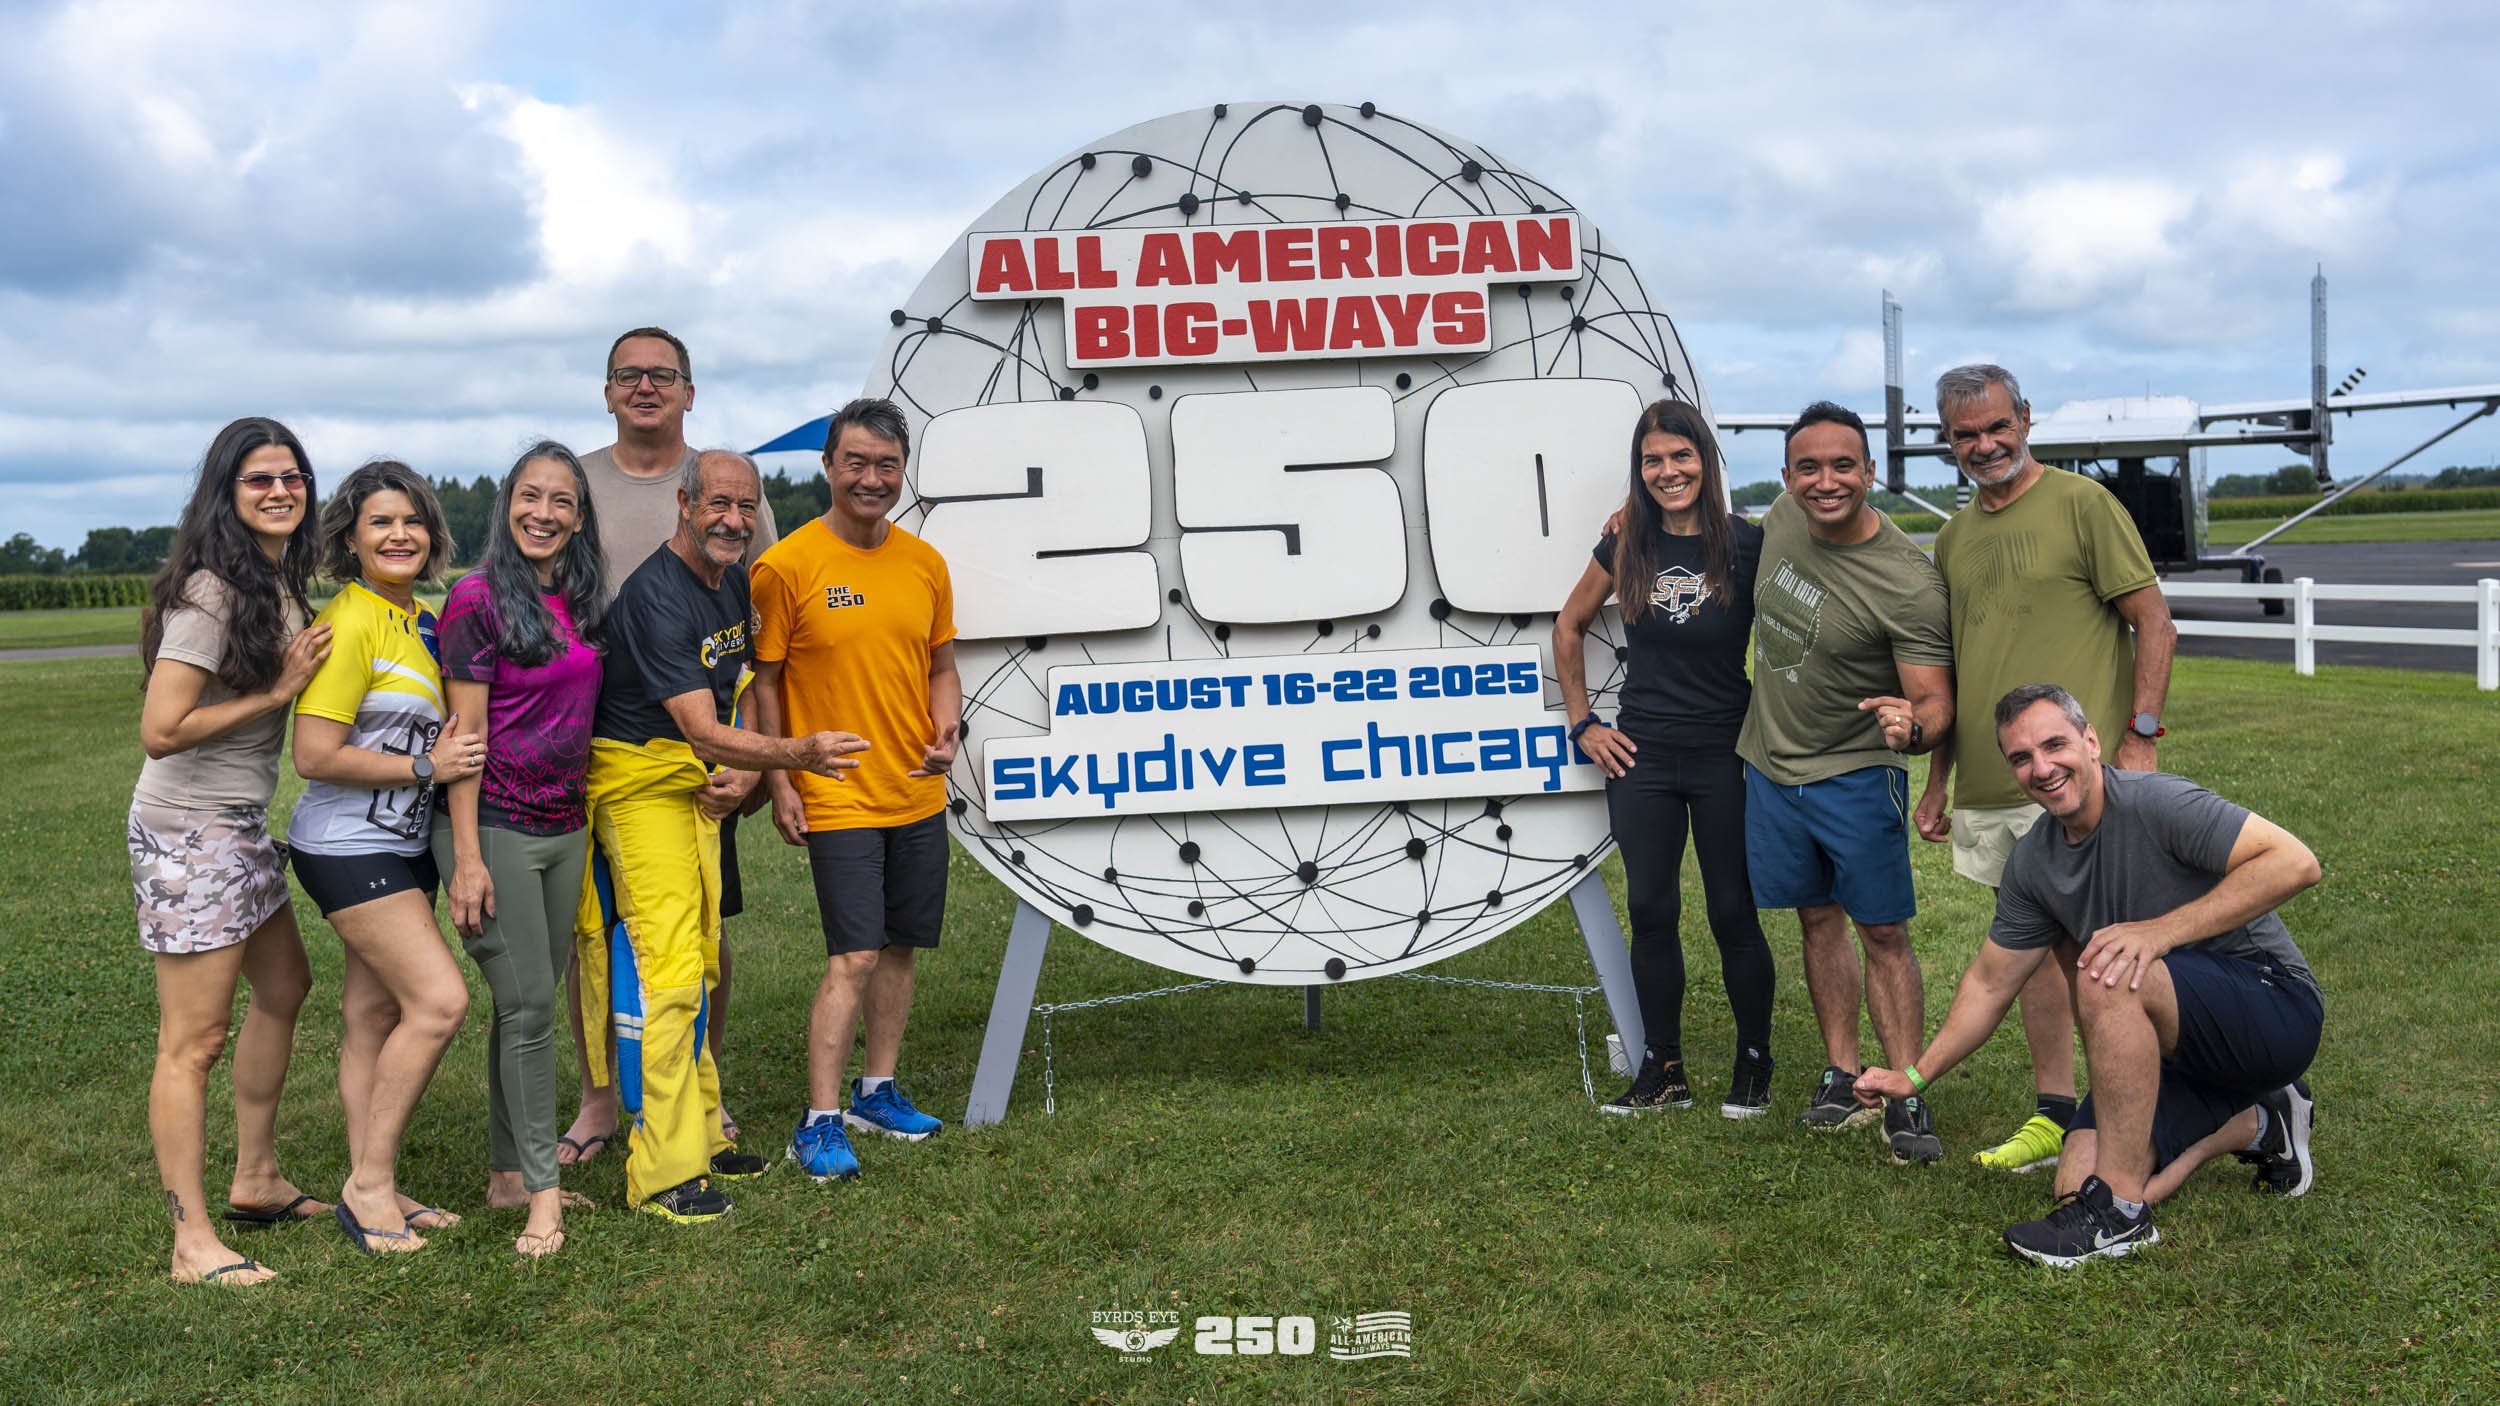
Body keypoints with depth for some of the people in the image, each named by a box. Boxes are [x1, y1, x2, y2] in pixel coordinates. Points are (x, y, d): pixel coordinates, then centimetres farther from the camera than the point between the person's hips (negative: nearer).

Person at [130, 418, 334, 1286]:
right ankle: (193, 1244, 6)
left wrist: (310, 669, 4)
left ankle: (257, 1183, 35)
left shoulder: (278, 583, 9)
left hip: (242, 822, 10)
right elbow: (162, 728, -23)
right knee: (194, 1039, -3)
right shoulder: (210, 593, -19)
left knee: (284, 989, 21)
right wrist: (278, 692, -17)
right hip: (188, 830, -10)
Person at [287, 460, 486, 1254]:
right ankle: (368, 1185, -3)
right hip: (347, 848, -9)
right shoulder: (351, 622, -16)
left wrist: (459, 751, 7)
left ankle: (375, 1190, 19)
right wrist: (427, 768, -16)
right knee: (440, 998, -15)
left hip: (404, 846, 9)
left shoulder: (422, 618, 10)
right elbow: (315, 756, -21)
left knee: (376, 1018, 12)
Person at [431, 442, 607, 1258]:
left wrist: (589, 819, 13)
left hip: (567, 829, 7)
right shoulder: (478, 600, -10)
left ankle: (508, 1174, 22)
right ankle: (542, 1189, 3)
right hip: (496, 829, -6)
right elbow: (464, 733, -12)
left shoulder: (585, 605, 9)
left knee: (535, 1000, 11)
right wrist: (465, 858, -15)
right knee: (527, 1002, -6)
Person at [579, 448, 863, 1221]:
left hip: (700, 783, 9)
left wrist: (746, 773, -2)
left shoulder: (735, 582, 6)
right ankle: (663, 1173, -9)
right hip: (641, 782, -9)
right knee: (666, 967, -14)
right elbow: (703, 729, -29)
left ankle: (701, 1135, 27)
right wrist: (801, 751, -41)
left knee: (698, 959, 15)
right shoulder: (656, 597, -23)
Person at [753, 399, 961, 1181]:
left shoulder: (925, 563, 6)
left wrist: (947, 731, -3)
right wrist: (778, 782, -9)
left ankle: (878, 1092, 28)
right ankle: (819, 1123, 0)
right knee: (854, 958, -9)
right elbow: (763, 682, -5)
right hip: (837, 799, -6)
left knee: (901, 947, 13)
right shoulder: (787, 566, -9)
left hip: (918, 793, 6)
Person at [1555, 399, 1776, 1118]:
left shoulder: (1746, 545, -6)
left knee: (1733, 914, 4)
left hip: (1724, 756, -2)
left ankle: (1755, 1066, 22)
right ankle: (1663, 1072, 18)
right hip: (1640, 757, 3)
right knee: (1651, 912, 6)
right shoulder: (1626, 547, 2)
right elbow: (1568, 627, 14)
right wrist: (1583, 723, 10)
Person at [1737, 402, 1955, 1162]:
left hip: (1855, 774, -6)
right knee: (1818, 919, 14)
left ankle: (1905, 1097, 6)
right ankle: (1841, 1075, 24)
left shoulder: (1908, 583, -24)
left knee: (1884, 932, -1)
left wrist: (1912, 724, -45)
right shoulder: (1782, 518, -5)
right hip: (1769, 763, 6)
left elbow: (1935, 700, -22)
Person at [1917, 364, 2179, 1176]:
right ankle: (2054, 1115, 18)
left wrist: (2139, 739, -13)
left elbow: (2156, 626, -5)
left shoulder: (2082, 503, -3)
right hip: (1988, 783, 6)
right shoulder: (1954, 538, 15)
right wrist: (1937, 781, 19)